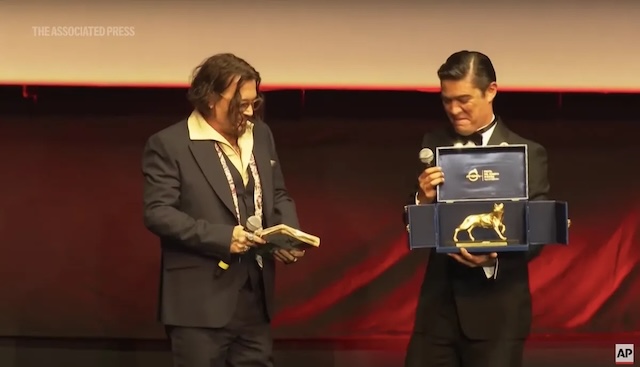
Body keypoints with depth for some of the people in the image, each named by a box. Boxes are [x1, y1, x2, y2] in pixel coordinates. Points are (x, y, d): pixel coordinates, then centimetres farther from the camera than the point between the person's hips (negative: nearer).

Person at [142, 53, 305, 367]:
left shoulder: (261, 135, 12)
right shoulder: (168, 144, -7)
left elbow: (278, 196, 20)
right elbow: (157, 212, -14)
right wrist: (220, 237, -22)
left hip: (255, 297, 6)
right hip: (200, 300, -6)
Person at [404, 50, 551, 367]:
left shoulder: (528, 154, -3)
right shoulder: (433, 145, 7)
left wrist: (493, 258, -24)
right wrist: (423, 199, -15)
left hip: (497, 309, -3)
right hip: (438, 302, 3)